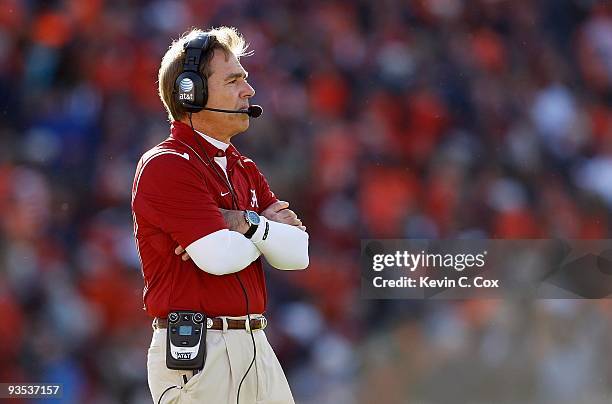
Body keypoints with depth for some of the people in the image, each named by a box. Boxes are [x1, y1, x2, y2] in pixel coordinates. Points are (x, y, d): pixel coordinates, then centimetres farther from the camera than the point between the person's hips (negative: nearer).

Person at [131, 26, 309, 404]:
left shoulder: (246, 170, 17)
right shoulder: (166, 166, -9)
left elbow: (297, 253, 6)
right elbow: (220, 257, -20)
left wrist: (245, 224, -11)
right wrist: (270, 225, -1)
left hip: (254, 345, 8)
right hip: (195, 353, -8)